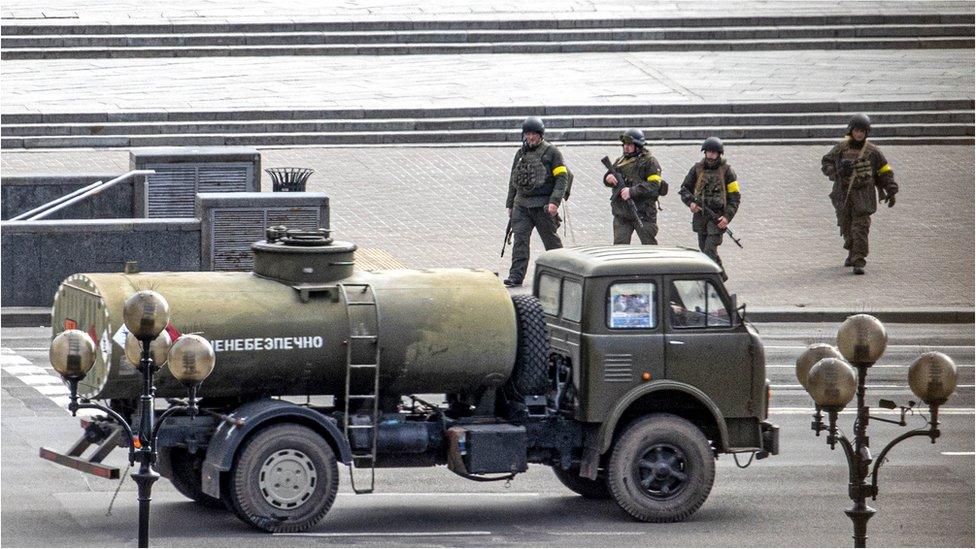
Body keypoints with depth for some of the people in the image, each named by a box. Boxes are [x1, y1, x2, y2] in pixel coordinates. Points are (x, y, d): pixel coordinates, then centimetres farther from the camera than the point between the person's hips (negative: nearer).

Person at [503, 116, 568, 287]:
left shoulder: (551, 152, -2)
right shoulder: (521, 153, 15)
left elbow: (562, 177, -8)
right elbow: (513, 181, 21)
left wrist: (554, 201, -17)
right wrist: (510, 204, 18)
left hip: (543, 205, -4)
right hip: (521, 204, 4)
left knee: (551, 240, 6)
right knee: (520, 238, -7)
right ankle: (516, 276, -11)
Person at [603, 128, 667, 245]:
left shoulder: (649, 162, -4)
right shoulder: (620, 161, 14)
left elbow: (654, 186, -14)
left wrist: (632, 191, -23)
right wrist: (608, 178, -12)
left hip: (643, 213, -4)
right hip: (622, 213, 4)